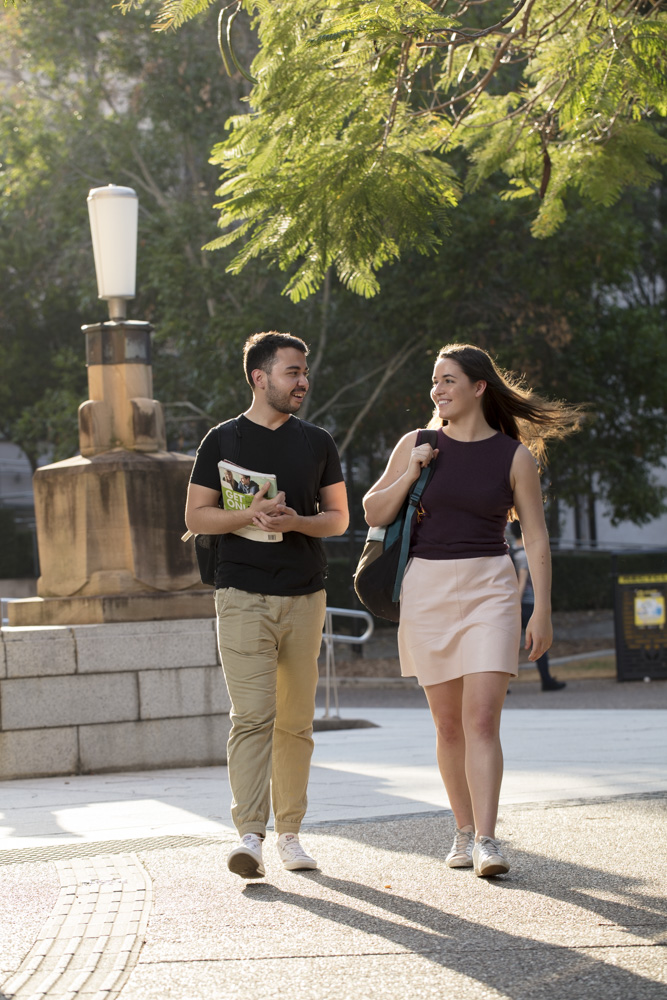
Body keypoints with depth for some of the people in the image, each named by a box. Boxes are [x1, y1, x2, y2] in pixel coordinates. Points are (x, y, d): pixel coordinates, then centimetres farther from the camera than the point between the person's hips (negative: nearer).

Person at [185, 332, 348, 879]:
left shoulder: (317, 443, 12)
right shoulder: (223, 441, 4)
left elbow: (339, 517, 12)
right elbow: (196, 515, 3)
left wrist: (296, 521, -8)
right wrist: (249, 515, -14)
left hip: (305, 596, 3)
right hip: (244, 594, -3)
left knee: (295, 721, 6)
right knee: (252, 715, -13)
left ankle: (289, 832, 13)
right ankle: (250, 835, -18)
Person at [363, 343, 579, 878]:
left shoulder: (514, 456, 0)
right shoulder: (417, 446, 5)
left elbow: (536, 538, 3)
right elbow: (374, 513, 8)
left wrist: (542, 610, -3)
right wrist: (410, 473, -8)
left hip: (489, 590, -2)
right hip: (427, 588, 3)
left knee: (482, 719, -13)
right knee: (448, 724, 8)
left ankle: (487, 841, -17)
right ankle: (465, 829, 21)